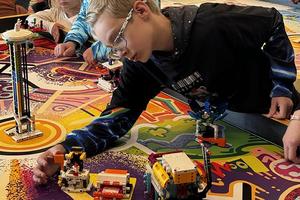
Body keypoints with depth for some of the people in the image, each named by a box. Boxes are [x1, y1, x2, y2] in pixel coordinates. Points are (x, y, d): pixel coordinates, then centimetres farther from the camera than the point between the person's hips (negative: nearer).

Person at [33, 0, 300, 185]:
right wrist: (67, 149, -37)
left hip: (268, 112, -3)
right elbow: (118, 115, -21)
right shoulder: (140, 64, -20)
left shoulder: (215, 24, -36)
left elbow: (273, 22, -19)